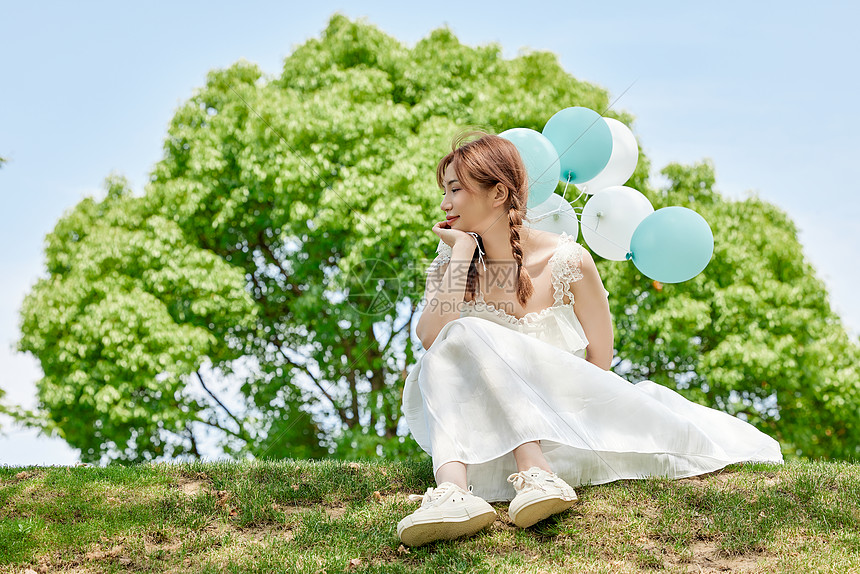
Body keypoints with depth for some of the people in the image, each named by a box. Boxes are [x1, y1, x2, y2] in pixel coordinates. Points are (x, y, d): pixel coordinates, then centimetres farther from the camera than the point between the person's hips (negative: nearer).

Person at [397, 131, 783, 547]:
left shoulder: (568, 263, -8)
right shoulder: (451, 261, 0)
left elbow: (600, 357, -1)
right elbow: (432, 340, -18)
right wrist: (462, 252, -14)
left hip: (563, 412, -1)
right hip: (474, 421, 1)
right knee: (464, 337, -28)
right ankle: (453, 491, -47)